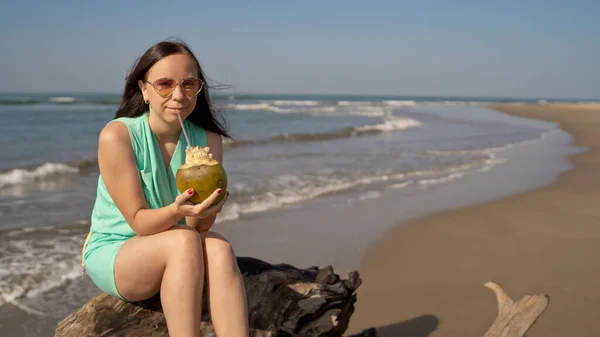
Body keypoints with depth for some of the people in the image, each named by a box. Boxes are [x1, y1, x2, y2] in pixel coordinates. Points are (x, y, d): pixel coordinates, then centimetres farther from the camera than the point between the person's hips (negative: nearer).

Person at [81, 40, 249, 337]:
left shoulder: (208, 141, -7)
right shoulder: (117, 135, -17)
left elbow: (201, 227, -9)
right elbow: (139, 222, -17)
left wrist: (201, 209, -32)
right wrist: (176, 211, -38)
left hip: (174, 257, 3)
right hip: (112, 255, -3)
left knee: (219, 248, -30)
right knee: (185, 241, -33)